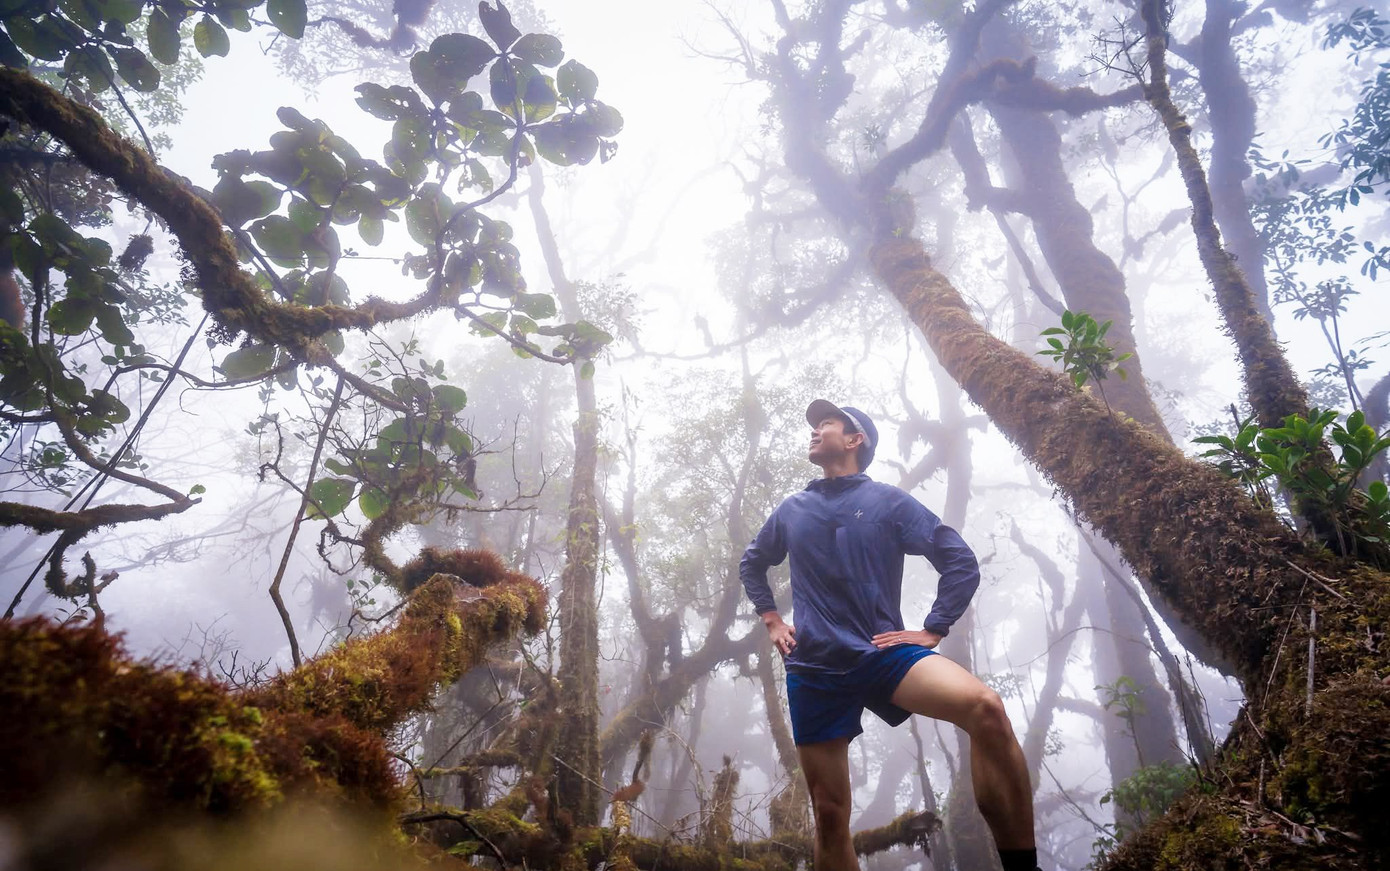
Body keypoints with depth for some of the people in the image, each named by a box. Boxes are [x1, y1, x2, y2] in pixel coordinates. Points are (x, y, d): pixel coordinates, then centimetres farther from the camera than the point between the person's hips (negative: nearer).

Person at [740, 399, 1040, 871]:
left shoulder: (889, 501, 4)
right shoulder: (791, 510, 13)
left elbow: (962, 563, 2)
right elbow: (751, 564, 30)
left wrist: (932, 631, -5)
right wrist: (772, 621, 18)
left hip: (883, 653, -3)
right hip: (813, 670, 3)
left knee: (986, 708, -30)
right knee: (829, 812, 2)